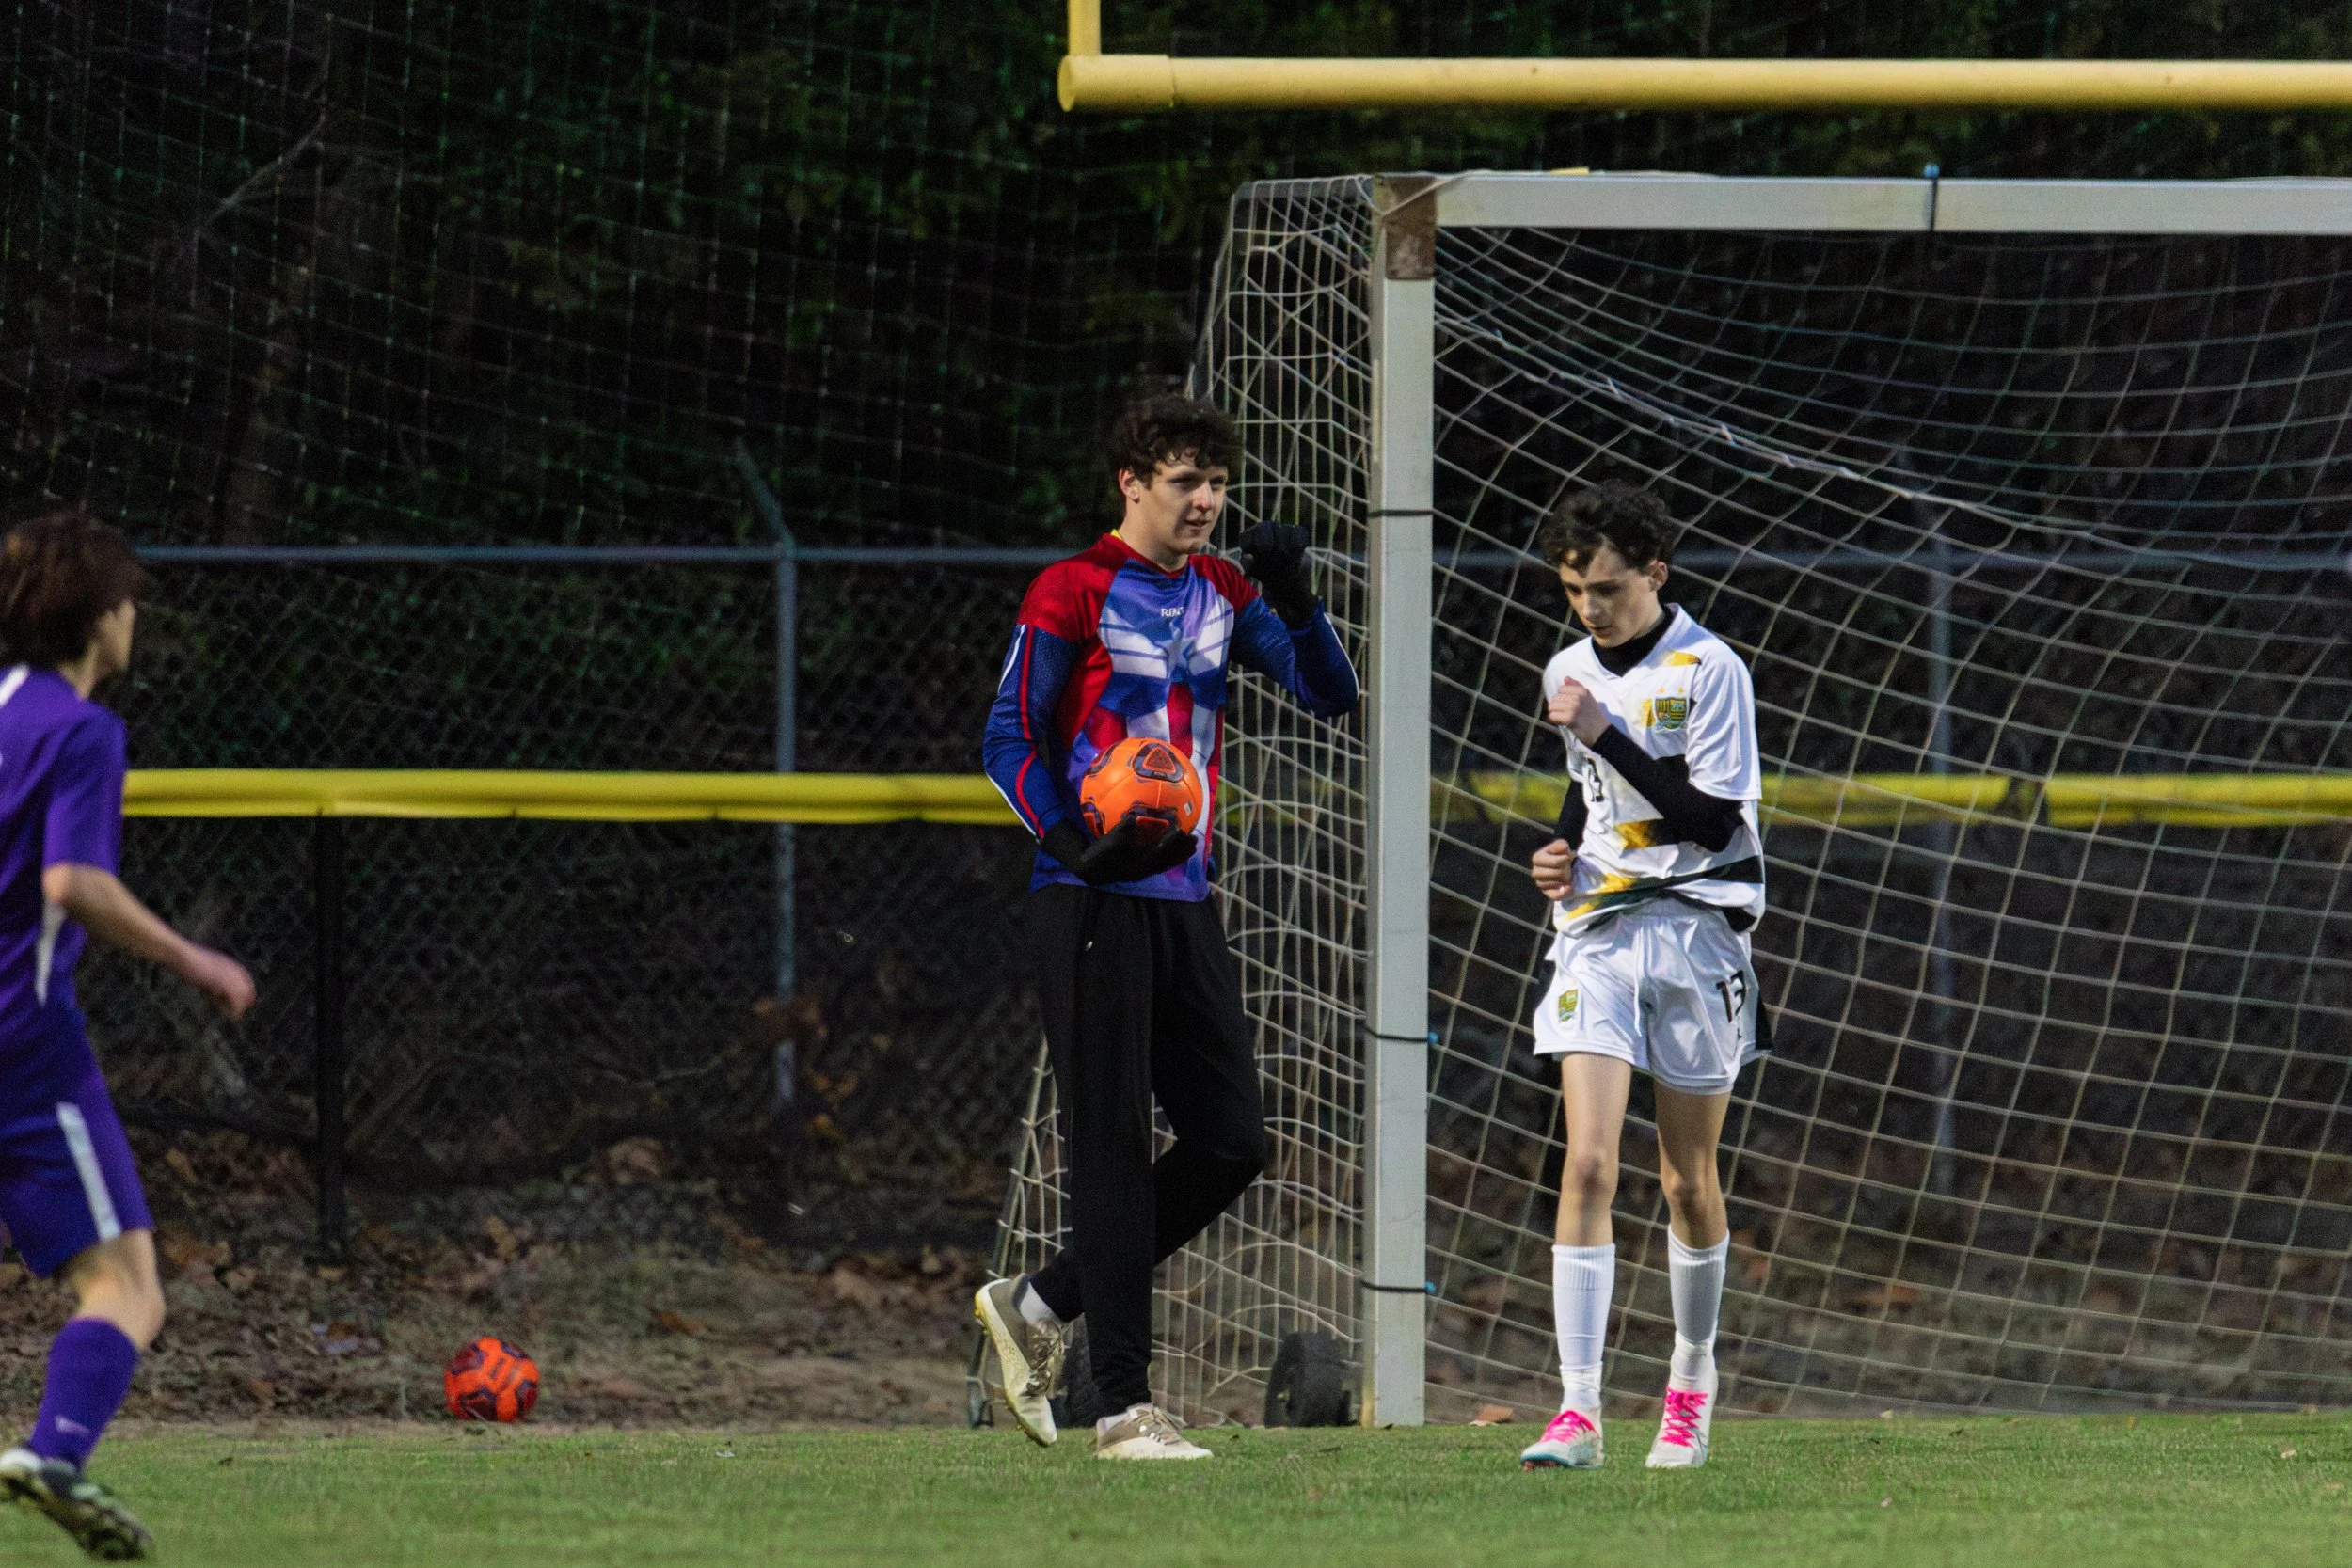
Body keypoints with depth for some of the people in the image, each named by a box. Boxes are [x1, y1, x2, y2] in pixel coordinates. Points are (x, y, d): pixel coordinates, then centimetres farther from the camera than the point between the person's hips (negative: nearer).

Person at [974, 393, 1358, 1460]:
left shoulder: (1224, 595, 13)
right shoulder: (1072, 595, -5)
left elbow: (1330, 694, 7)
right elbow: (1009, 740, -7)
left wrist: (1293, 598, -11)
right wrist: (1072, 842, -23)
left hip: (1184, 904, 7)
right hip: (1091, 903, -7)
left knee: (1232, 1141, 4)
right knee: (1115, 1147, -6)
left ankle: (1039, 1308, 18)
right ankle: (1124, 1404, -3)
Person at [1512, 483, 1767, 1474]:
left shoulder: (1708, 671, -8)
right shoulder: (1569, 673, 10)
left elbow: (1715, 818, -16)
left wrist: (1605, 734, -19)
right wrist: (1562, 847, 6)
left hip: (1693, 935, -3)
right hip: (1596, 935, 3)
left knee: (1688, 1181, 6)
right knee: (1588, 1165, -12)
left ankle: (1692, 1380, 29)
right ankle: (1577, 1411, -18)